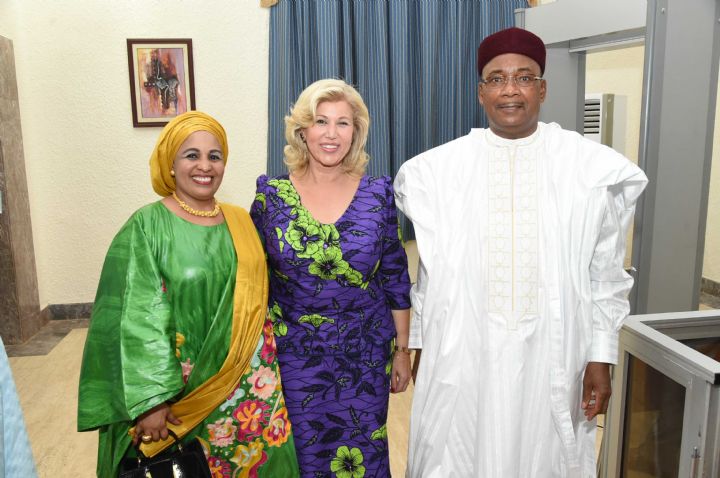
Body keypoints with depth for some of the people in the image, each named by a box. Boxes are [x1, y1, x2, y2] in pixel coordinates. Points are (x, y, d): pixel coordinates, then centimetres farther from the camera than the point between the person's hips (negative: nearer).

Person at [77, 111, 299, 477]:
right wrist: (150, 400, -18)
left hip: (249, 383, 4)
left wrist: (269, 373, 11)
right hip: (183, 388, -4)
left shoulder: (241, 222, 4)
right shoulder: (147, 227, -10)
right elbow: (136, 320, -14)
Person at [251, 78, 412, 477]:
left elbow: (395, 279, 0)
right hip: (294, 357, 0)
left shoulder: (378, 194, -6)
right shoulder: (271, 195, -6)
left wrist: (402, 350, 3)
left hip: (365, 357, 0)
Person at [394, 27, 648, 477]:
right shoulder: (435, 169, -1)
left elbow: (607, 273, 3)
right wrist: (420, 346, 9)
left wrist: (602, 356, 1)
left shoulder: (596, 169, -3)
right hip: (462, 355, 1)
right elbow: (432, 271, 6)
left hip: (552, 355, 0)